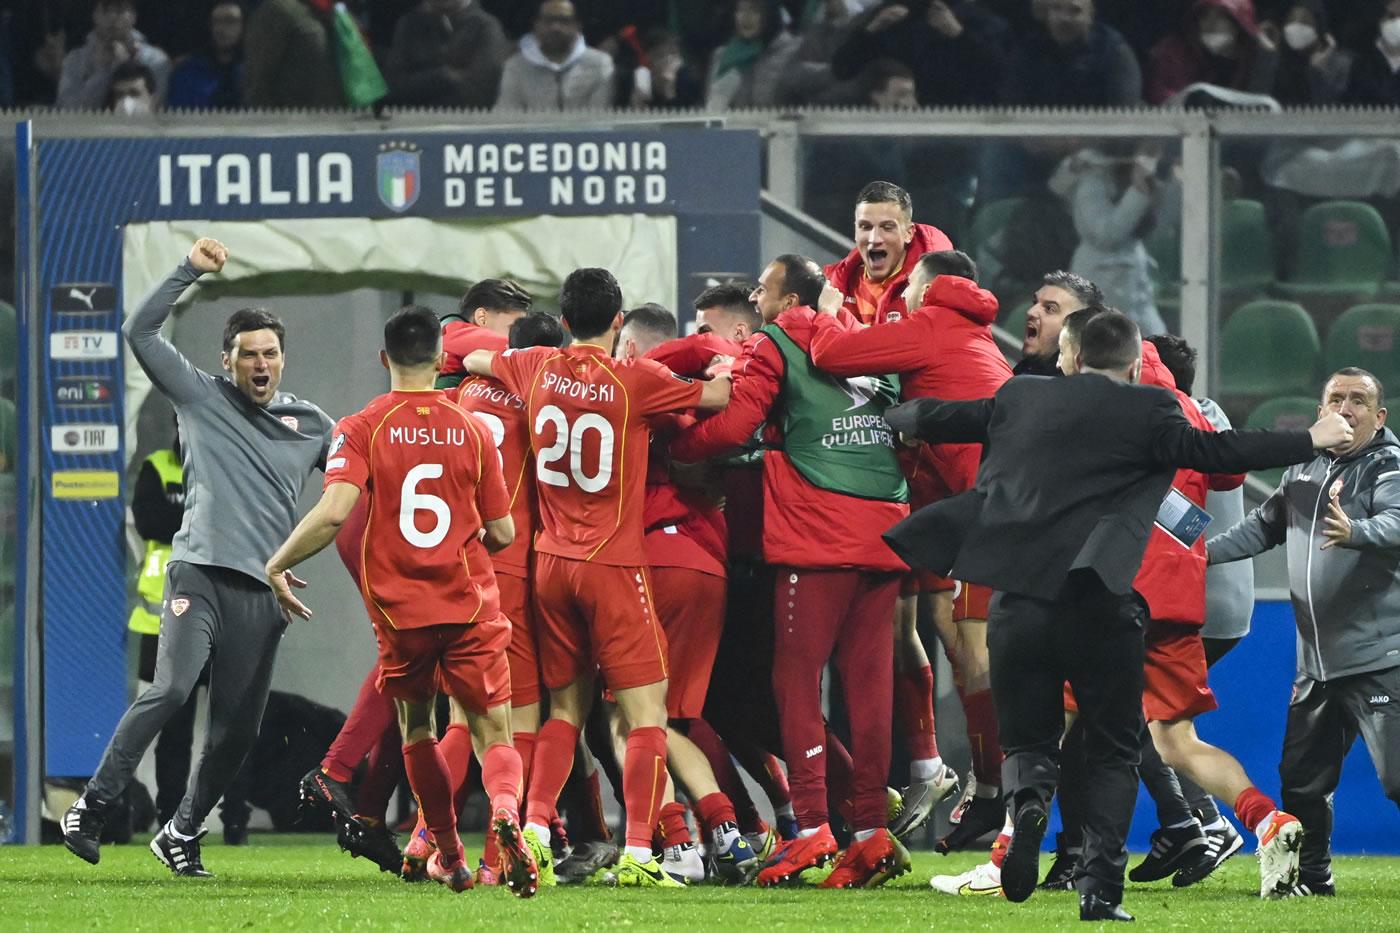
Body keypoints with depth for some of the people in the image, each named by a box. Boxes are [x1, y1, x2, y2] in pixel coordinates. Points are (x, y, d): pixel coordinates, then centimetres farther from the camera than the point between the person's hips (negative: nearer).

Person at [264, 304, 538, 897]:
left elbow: (334, 511, -18)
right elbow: (502, 532, 3)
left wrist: (276, 565, -5)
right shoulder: (472, 430, 1)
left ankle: (449, 857, 25)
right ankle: (505, 810, -31)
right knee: (493, 730, 0)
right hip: (468, 603, 0)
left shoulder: (362, 429, -5)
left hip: (399, 608, 0)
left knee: (416, 728, 20)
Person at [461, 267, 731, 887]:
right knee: (646, 713, -3)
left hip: (551, 559, 5)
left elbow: (472, 360, 21)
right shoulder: (636, 380, -11)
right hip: (614, 564, -5)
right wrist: (727, 367, 15)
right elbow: (720, 396, -5)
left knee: (566, 707, 16)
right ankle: (637, 853, -13)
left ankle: (534, 830, 0)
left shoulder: (538, 369, 3)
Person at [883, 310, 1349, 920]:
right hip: (1099, 606, -3)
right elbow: (1212, 453, -4)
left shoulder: (1021, 399, 12)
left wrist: (889, 417, 44)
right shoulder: (1146, 411, 0)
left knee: (1027, 741, 16)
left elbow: (935, 418, 23)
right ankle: (1101, 887, -5)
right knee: (1113, 754, 12)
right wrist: (1311, 441, 5)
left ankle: (1027, 800, -20)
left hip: (1017, 599, 3)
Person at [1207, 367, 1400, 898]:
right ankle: (1312, 875, 26)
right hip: (1316, 661, 7)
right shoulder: (1305, 472, 15)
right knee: (1302, 775, 12)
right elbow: (1264, 527, 27)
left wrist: (1354, 532, -46)